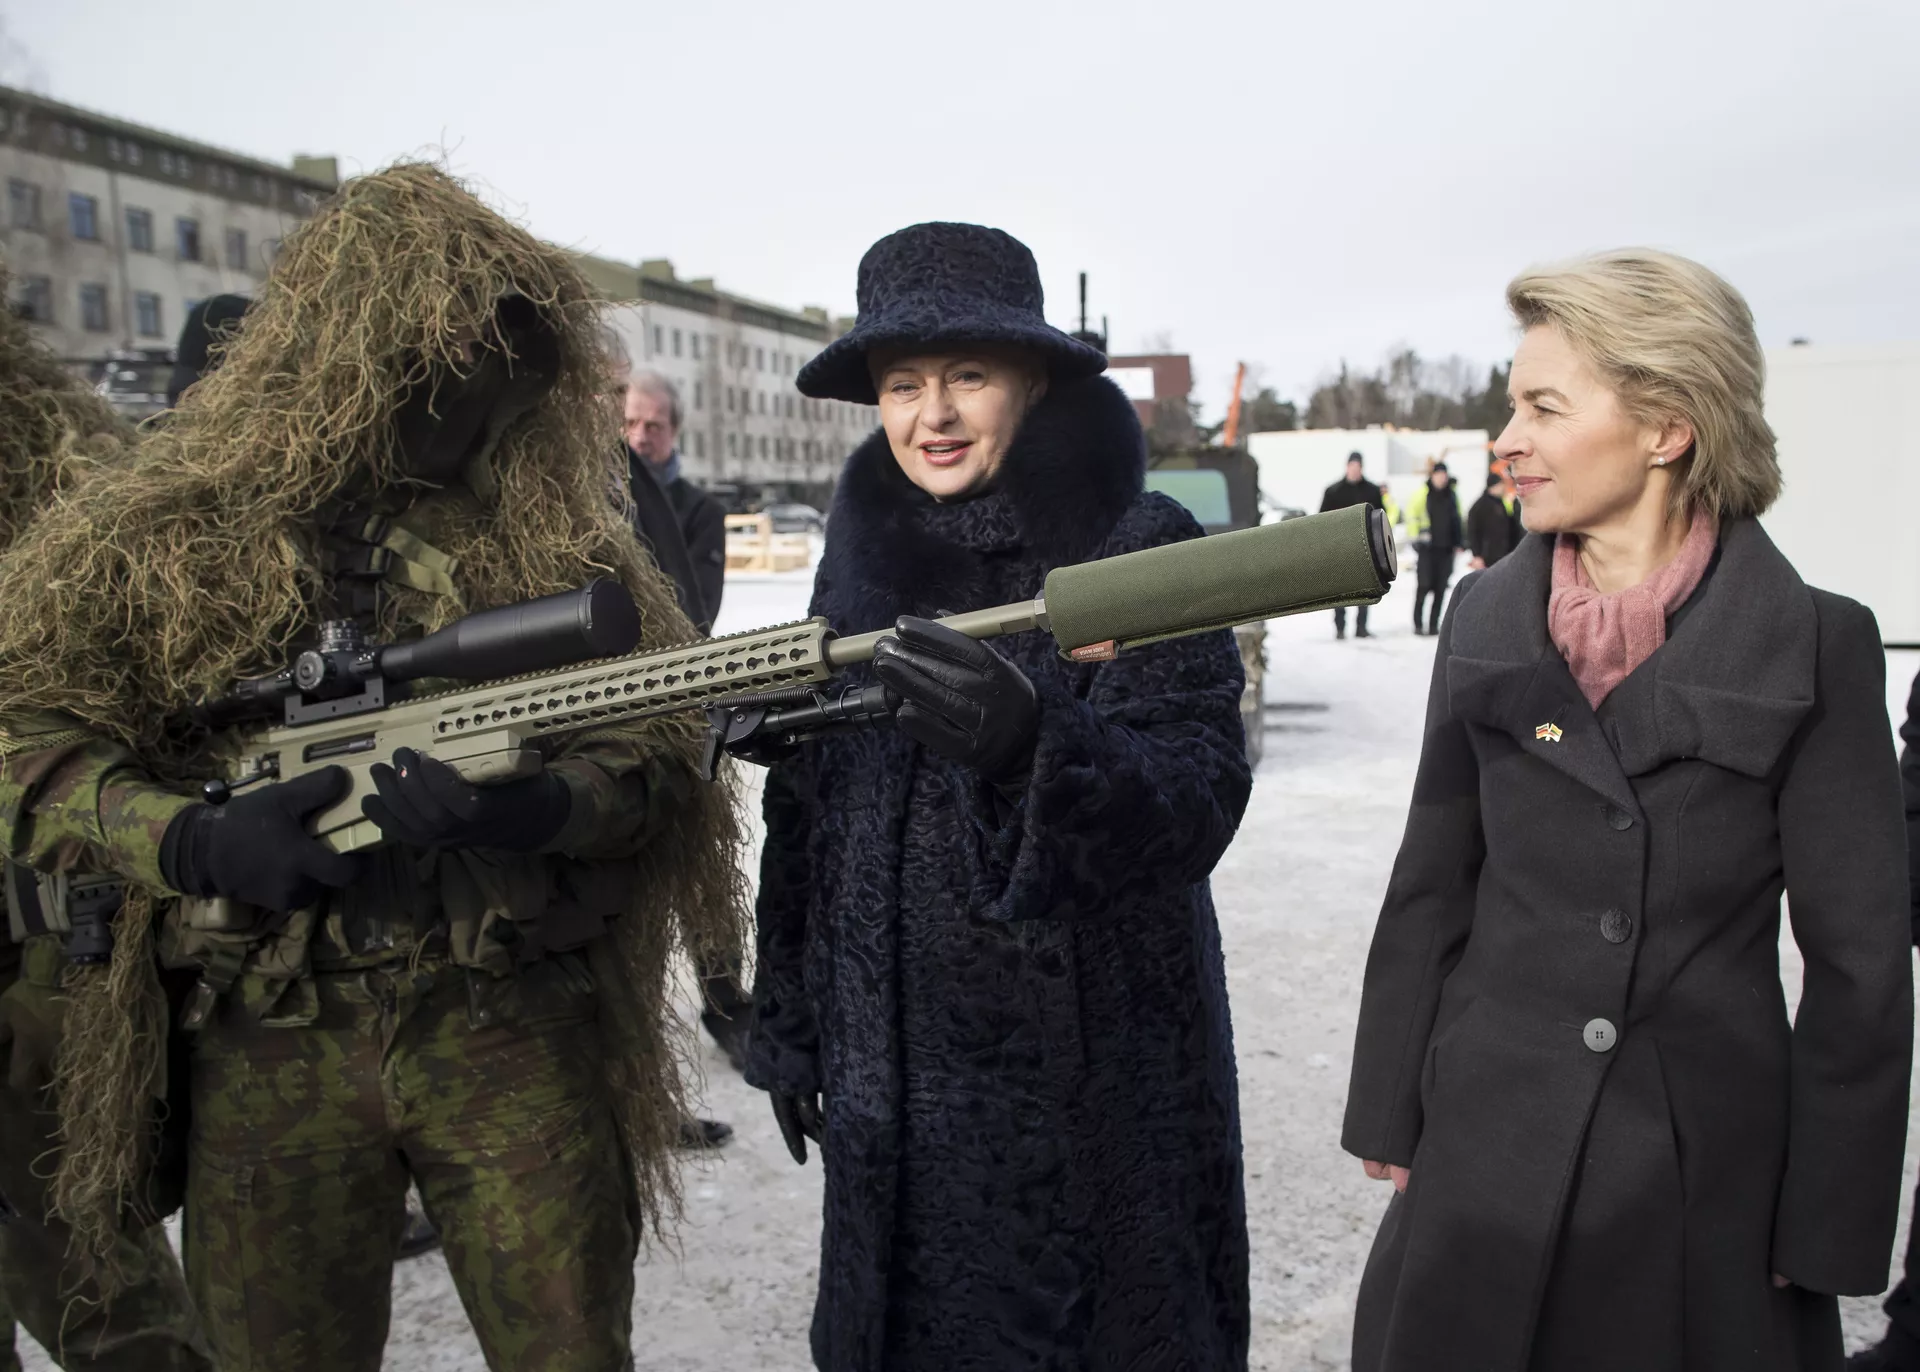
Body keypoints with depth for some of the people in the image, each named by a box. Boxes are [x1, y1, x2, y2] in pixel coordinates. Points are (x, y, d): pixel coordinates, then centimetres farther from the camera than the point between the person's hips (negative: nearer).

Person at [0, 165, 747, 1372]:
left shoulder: (554, 530, 2)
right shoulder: (176, 527, 1)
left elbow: (658, 750, -1)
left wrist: (535, 809, -22)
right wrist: (194, 843, -15)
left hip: (517, 1039, 0)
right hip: (271, 1047, 1)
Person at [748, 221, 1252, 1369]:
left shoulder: (1142, 549, -11)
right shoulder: (864, 554, 4)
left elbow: (1200, 795, -19)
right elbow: (806, 812, 10)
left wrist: (1035, 747, -38)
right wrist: (789, 1025, 14)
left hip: (1096, 1090, -4)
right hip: (891, 1086, 5)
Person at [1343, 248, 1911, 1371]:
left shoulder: (1815, 644, -9)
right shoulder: (1486, 619, 0)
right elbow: (1432, 891, 4)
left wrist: (1826, 1229, -5)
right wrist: (1391, 1117, 5)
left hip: (1710, 1171, -2)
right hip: (1490, 1149, 3)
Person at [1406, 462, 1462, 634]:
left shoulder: (1452, 495, 11)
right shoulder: (1422, 493, -3)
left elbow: (1456, 519, 20)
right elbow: (1411, 514, -1)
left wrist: (1459, 541, 18)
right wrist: (1416, 536, -7)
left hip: (1446, 548, 4)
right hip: (1427, 547, -4)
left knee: (1440, 588, 3)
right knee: (1424, 585, -7)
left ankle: (1434, 623, 11)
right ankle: (1418, 623, 3)